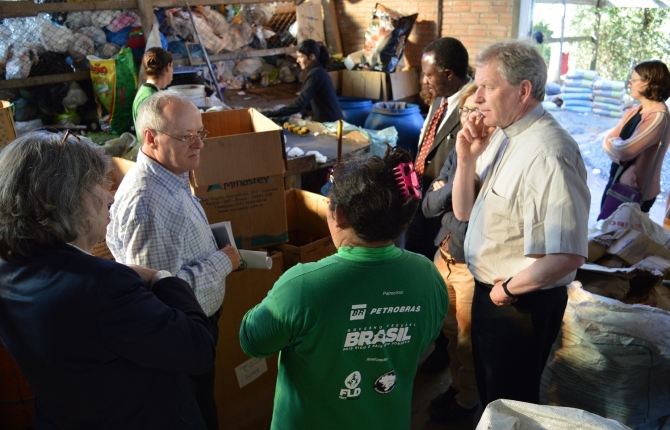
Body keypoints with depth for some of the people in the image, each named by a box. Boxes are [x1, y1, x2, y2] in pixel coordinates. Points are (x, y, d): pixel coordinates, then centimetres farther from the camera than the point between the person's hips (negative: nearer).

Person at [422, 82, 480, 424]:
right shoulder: (458, 153, 2)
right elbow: (429, 206, -1)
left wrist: (447, 190, -21)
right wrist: (453, 186, -18)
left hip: (474, 266, -6)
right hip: (445, 256, 7)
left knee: (467, 339, 14)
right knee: (450, 331, 23)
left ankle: (467, 400, 38)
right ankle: (456, 385, 46)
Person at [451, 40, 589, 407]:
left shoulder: (547, 153, -28)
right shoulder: (501, 135, 1)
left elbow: (567, 256, -35)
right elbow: (463, 212, 6)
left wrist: (508, 289, -19)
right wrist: (466, 159, -11)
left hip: (521, 305, -8)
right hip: (489, 292, 9)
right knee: (489, 392, 29)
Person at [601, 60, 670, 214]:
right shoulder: (634, 112, 7)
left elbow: (625, 150, -30)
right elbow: (608, 141, 2)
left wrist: (613, 142, -8)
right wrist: (619, 144, -19)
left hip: (634, 191, -8)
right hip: (615, 181, 8)